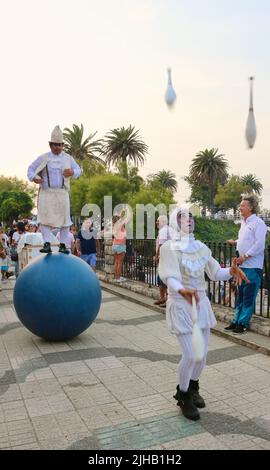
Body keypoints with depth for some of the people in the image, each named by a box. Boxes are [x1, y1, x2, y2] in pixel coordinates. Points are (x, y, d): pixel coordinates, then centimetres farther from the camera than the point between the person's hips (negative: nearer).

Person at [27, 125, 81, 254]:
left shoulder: (68, 158, 10)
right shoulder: (43, 158, 7)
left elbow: (78, 170, 14)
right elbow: (31, 169, 12)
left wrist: (72, 172, -9)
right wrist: (34, 177, -10)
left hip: (62, 193, 1)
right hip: (46, 192, -1)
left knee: (64, 218, 0)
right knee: (45, 218, -9)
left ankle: (62, 245, 8)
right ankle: (47, 244, -7)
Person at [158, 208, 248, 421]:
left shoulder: (201, 247, 6)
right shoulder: (169, 247, -11)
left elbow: (215, 272, 4)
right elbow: (170, 278, -21)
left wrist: (231, 271, -16)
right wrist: (182, 290, -41)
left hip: (201, 302, 6)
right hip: (181, 304, -5)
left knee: (203, 353, 12)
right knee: (190, 355, -7)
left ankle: (193, 387, 40)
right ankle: (183, 395, 21)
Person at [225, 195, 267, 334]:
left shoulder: (258, 223, -12)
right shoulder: (244, 222, 15)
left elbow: (259, 244, -19)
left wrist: (245, 256, -18)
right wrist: (235, 242, 21)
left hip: (253, 267, -8)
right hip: (242, 266, 9)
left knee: (248, 298, 0)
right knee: (240, 296, 14)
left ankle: (242, 324, 7)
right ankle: (237, 321, 22)